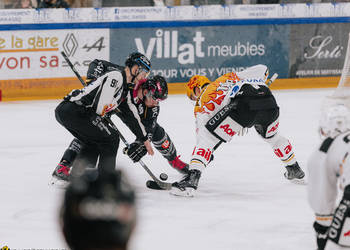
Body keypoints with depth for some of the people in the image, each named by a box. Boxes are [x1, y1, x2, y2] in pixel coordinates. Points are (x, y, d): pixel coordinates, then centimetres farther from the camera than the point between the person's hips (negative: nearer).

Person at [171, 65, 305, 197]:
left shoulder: (203, 98, 24)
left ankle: (191, 179, -17)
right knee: (272, 136, 36)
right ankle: (295, 171, 50)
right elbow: (262, 69, 35)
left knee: (207, 137, 0)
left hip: (243, 106, -6)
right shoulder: (231, 77, 40)